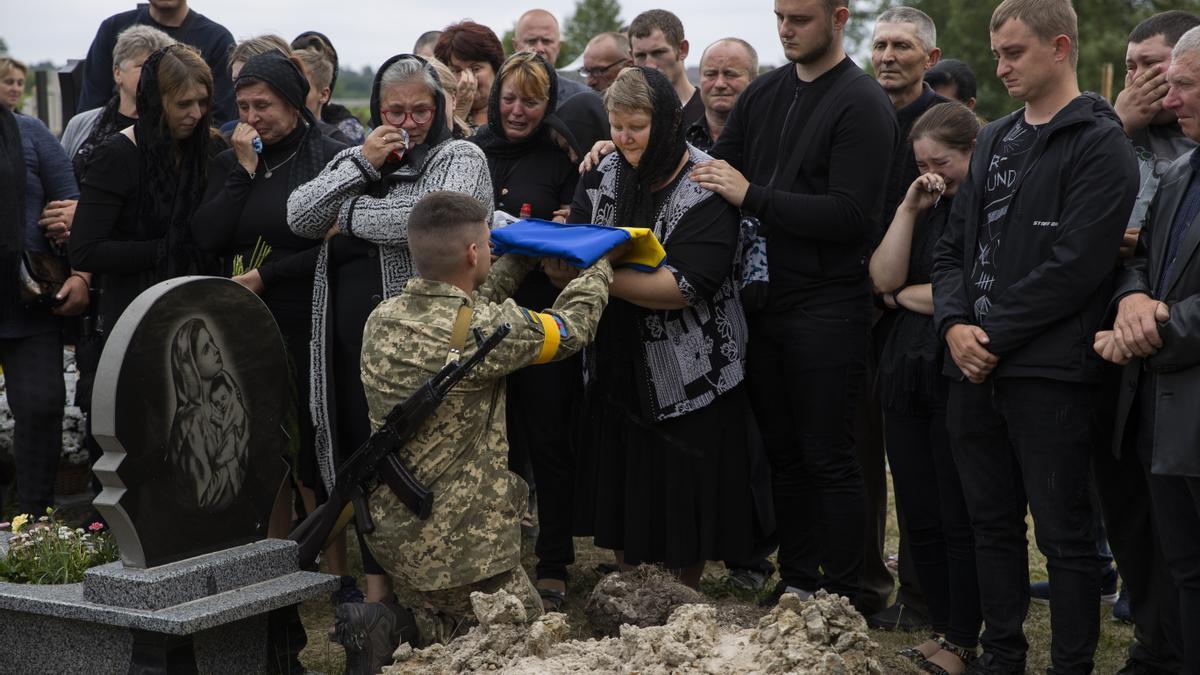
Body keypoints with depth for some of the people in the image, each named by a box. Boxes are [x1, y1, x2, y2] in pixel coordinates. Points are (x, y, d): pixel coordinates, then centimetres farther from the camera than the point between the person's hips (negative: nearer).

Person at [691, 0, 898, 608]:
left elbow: (851, 216, -19)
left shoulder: (862, 104, -10)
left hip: (827, 311, -7)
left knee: (827, 456, 0)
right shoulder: (763, 92, 12)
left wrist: (751, 196, -18)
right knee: (782, 451, 13)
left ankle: (841, 596, 12)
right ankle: (796, 579, 24)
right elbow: (716, 167, 17)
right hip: (764, 302, 7)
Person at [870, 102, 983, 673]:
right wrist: (909, 209, -4)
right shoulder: (927, 208, 15)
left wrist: (907, 295, -1)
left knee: (961, 519, 1)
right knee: (920, 516, 10)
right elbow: (884, 278, 4)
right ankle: (943, 627, 23)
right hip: (907, 374, 7)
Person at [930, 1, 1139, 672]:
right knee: (993, 524, 15)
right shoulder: (994, 140, 17)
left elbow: (1075, 266, -16)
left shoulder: (1100, 145, -7)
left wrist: (993, 335, -14)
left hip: (1049, 375, -7)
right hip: (974, 368, 7)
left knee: (1065, 535, 1)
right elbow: (955, 245, 14)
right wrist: (955, 325, -3)